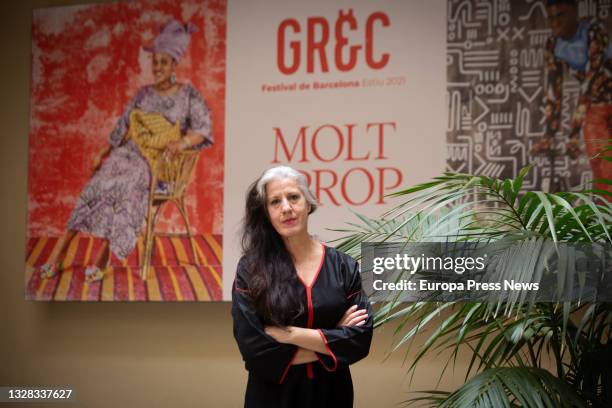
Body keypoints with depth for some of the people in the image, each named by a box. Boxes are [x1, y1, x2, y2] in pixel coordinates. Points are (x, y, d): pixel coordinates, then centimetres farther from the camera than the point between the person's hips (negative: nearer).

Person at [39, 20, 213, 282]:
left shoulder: (188, 94, 4)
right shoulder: (143, 94, 15)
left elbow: (203, 130, -4)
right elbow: (123, 129, 16)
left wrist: (182, 142, -23)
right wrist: (106, 156, 5)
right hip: (131, 152, 3)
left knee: (127, 184, -35)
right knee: (97, 184, -24)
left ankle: (104, 257, -28)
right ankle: (60, 253, -25)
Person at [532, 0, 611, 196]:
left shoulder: (594, 33, -27)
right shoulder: (553, 45, -9)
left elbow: (589, 82, -32)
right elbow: (553, 90, -11)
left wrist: (574, 134, -37)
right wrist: (548, 136, -19)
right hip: (595, 107, 5)